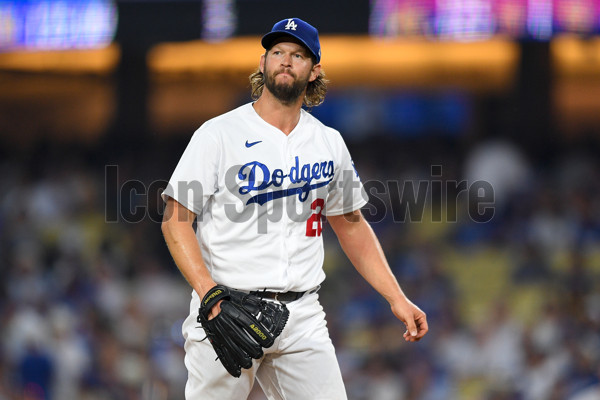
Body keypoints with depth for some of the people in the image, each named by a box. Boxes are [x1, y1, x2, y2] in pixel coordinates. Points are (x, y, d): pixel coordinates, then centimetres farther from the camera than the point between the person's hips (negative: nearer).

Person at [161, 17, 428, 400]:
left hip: (302, 316, 3)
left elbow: (351, 225, 21)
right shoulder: (218, 135, -2)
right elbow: (176, 220, -6)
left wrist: (396, 298, 11)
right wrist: (211, 294, -20)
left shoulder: (330, 143, 12)